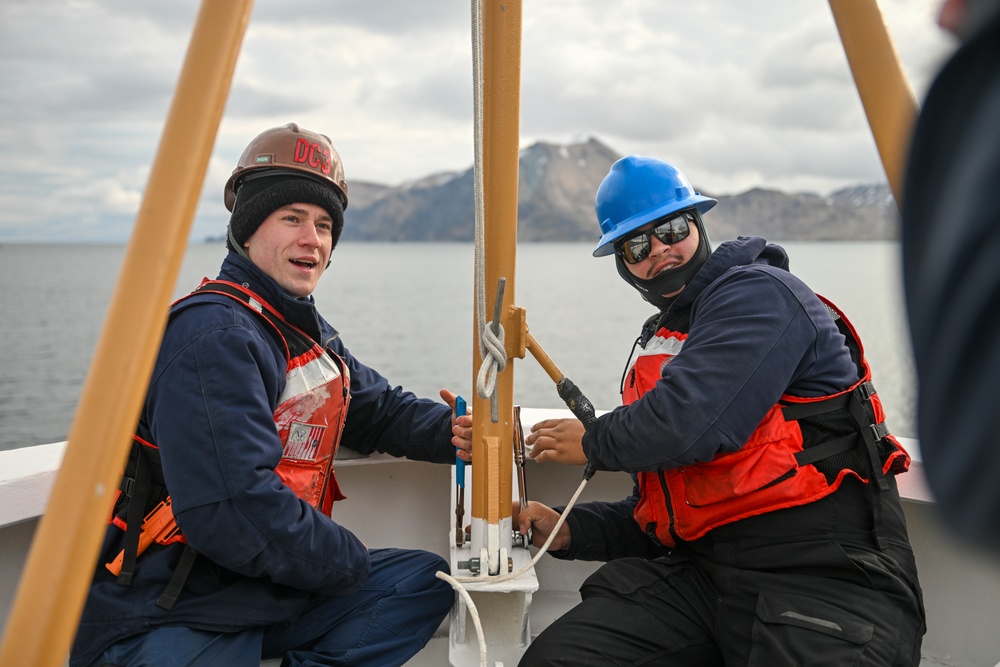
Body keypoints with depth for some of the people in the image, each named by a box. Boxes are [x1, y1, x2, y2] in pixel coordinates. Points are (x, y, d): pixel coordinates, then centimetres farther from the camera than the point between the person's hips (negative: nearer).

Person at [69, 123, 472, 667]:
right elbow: (237, 512, -27)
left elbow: (378, 408, 19)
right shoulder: (212, 336, -20)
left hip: (266, 594, 9)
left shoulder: (309, 332, 12)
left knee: (426, 580, 4)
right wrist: (349, 561, -12)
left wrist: (451, 431, -2)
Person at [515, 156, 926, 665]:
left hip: (822, 579, -6)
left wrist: (593, 442, -2)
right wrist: (569, 531, 7)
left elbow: (686, 425, -21)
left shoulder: (759, 293, -5)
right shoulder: (658, 348, 20)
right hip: (702, 574, 7)